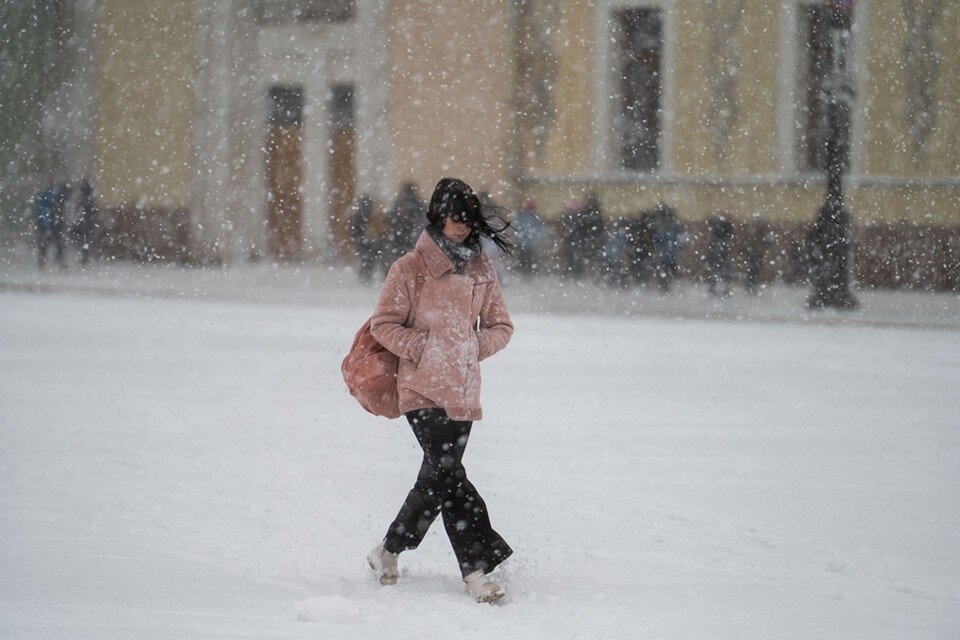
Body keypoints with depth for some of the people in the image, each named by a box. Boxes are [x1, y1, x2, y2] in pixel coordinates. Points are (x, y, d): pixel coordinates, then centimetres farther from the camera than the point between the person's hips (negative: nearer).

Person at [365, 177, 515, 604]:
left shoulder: (481, 271, 10)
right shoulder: (411, 269, -3)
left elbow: (500, 326, 17)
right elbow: (383, 325, -1)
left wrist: (474, 346, -1)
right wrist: (424, 346, -11)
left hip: (462, 391, 5)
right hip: (422, 390, -5)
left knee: (436, 480, 10)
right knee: (448, 476, -14)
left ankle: (388, 553, 27)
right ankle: (478, 570, -16)